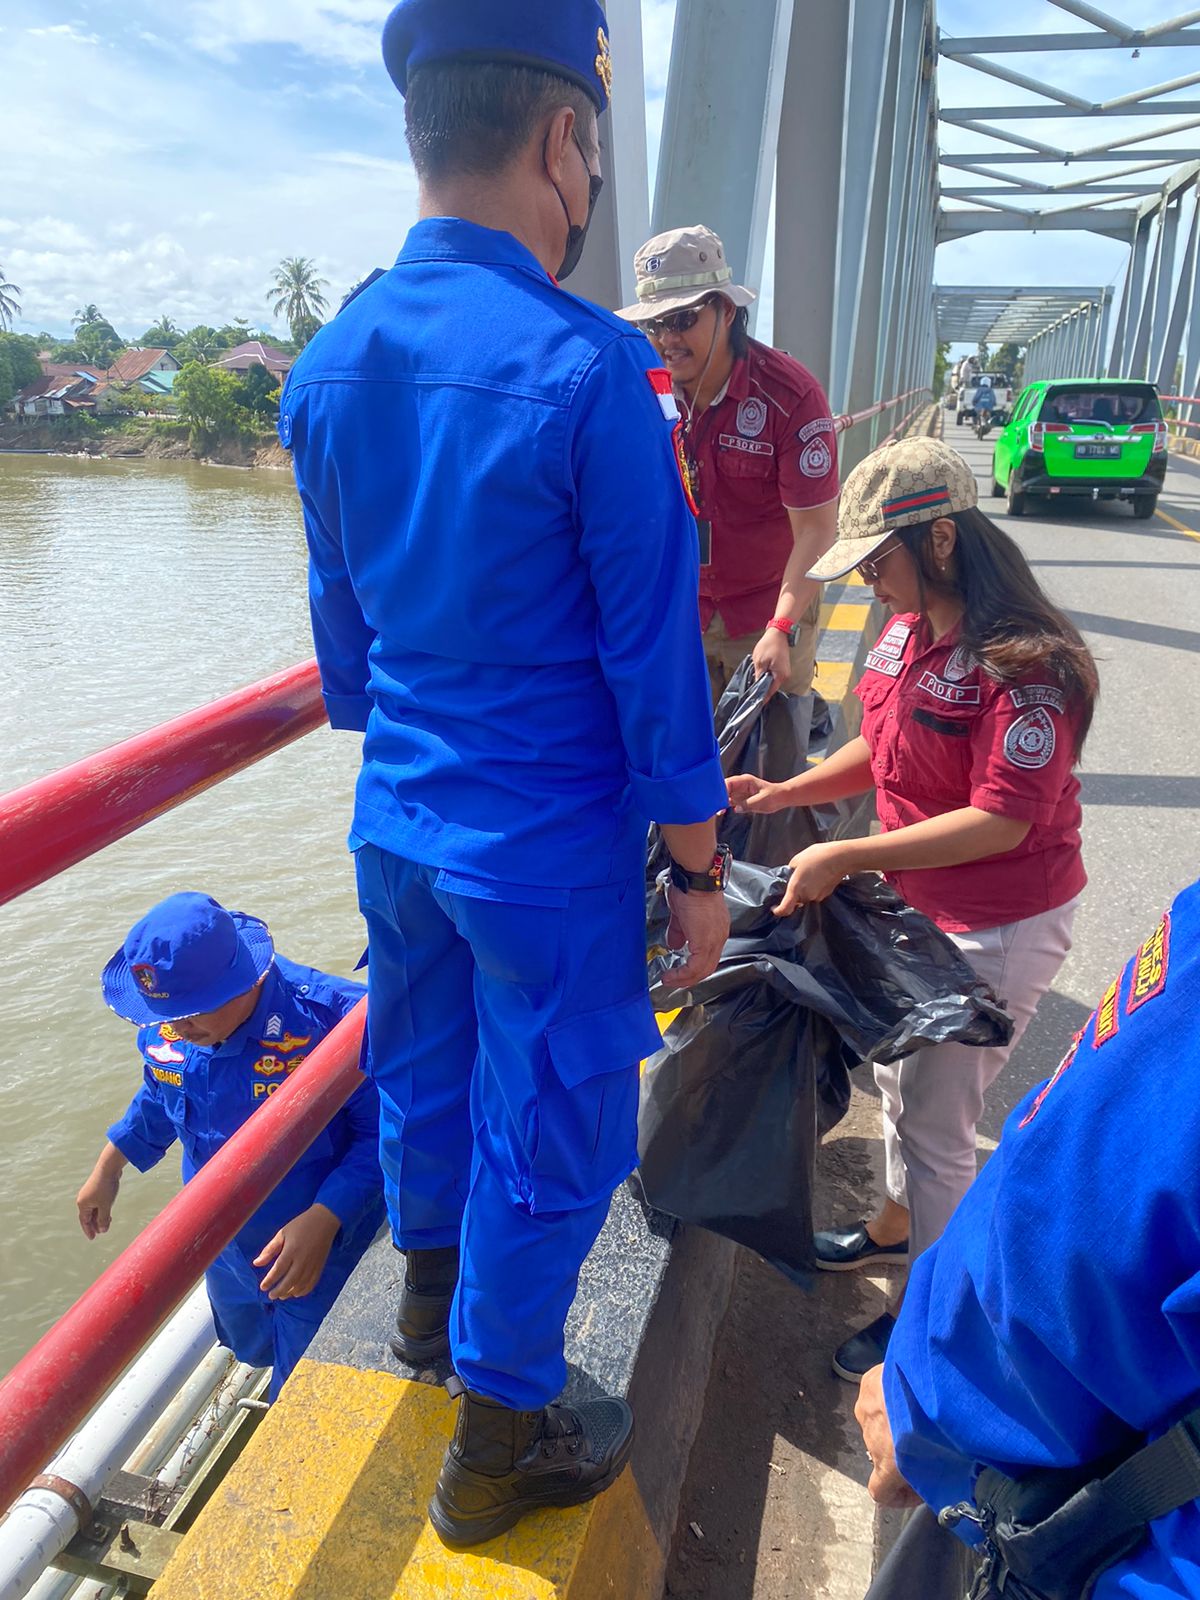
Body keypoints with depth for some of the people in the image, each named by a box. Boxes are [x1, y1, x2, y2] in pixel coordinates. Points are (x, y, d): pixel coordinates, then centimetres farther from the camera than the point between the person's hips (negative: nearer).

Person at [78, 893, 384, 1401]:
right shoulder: (166, 1026, -15)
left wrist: (323, 1220, -36)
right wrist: (108, 1170, 16)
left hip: (322, 1246, -6)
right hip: (224, 1243, 7)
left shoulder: (331, 1016, -36)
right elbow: (157, 1097, 9)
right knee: (248, 1344, 33)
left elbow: (380, 1132, -28)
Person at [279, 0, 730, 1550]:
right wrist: (699, 867, -6)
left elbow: (343, 623, 9)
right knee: (552, 1125, 12)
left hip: (397, 823, 7)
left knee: (426, 1061, 26)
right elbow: (650, 652, -17)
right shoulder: (590, 366, -20)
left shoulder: (327, 364, 1)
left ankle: (429, 1293, 54)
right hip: (551, 850, -6)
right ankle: (495, 1447, 33)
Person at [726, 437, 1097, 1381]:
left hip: (1000, 929, -8)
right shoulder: (910, 627, 0)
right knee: (898, 1079, 24)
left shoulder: (1023, 664, -26)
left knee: (935, 1124, 5)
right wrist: (785, 794, -1)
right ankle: (898, 1225, 50)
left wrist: (845, 859, -29)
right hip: (917, 904, 8)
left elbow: (1002, 820, -28)